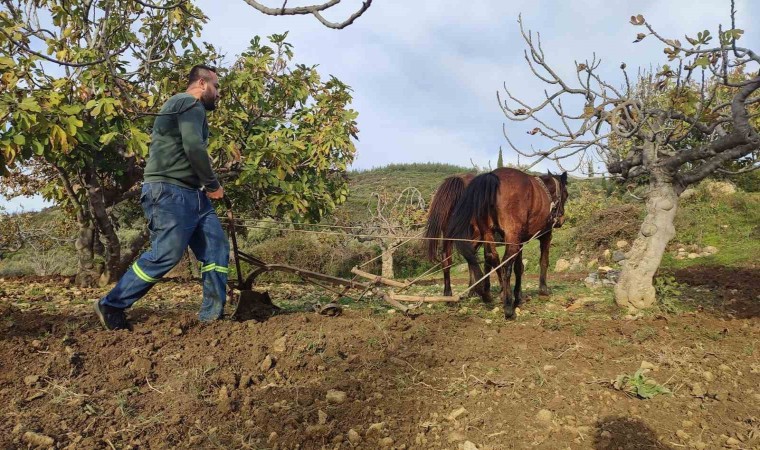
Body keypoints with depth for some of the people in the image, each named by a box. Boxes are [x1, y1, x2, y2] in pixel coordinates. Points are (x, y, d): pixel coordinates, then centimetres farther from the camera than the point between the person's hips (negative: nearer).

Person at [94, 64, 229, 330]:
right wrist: (213, 184, -8)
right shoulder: (190, 103, -6)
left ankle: (213, 314, 3)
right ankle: (111, 306, 6)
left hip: (191, 194, 11)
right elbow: (194, 147, -19)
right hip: (170, 192, -11)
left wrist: (206, 186, 11)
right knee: (165, 256, -10)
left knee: (216, 248, 1)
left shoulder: (187, 108, 27)